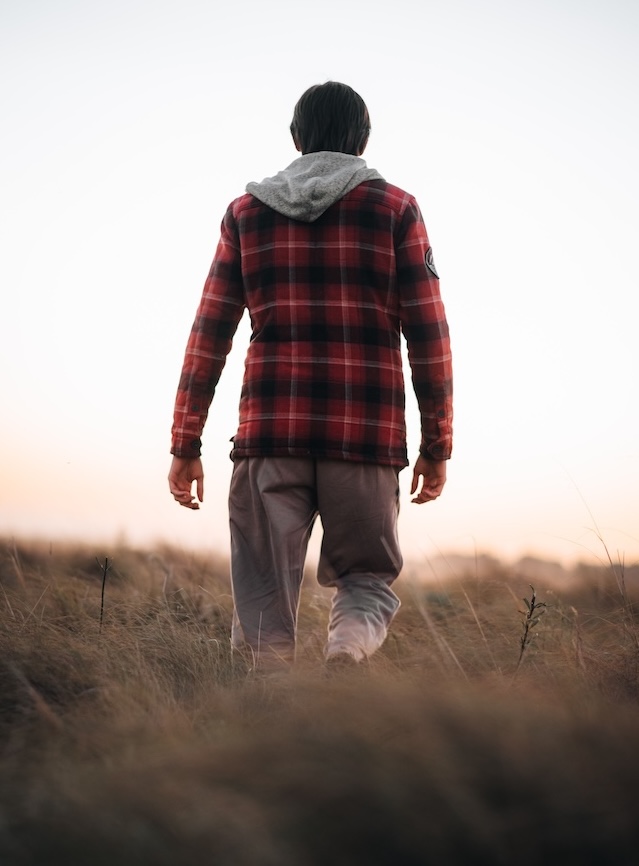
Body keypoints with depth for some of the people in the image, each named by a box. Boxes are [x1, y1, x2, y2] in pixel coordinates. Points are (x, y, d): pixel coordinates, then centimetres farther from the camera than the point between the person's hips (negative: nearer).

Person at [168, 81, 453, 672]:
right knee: (366, 580, 13)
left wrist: (186, 446, 8)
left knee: (265, 599, 7)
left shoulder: (247, 212, 12)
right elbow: (428, 333, 1)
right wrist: (437, 446, 6)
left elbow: (209, 335, 7)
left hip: (270, 430, 1)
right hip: (367, 434, -1)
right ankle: (347, 654, -16)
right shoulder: (395, 209, 7)